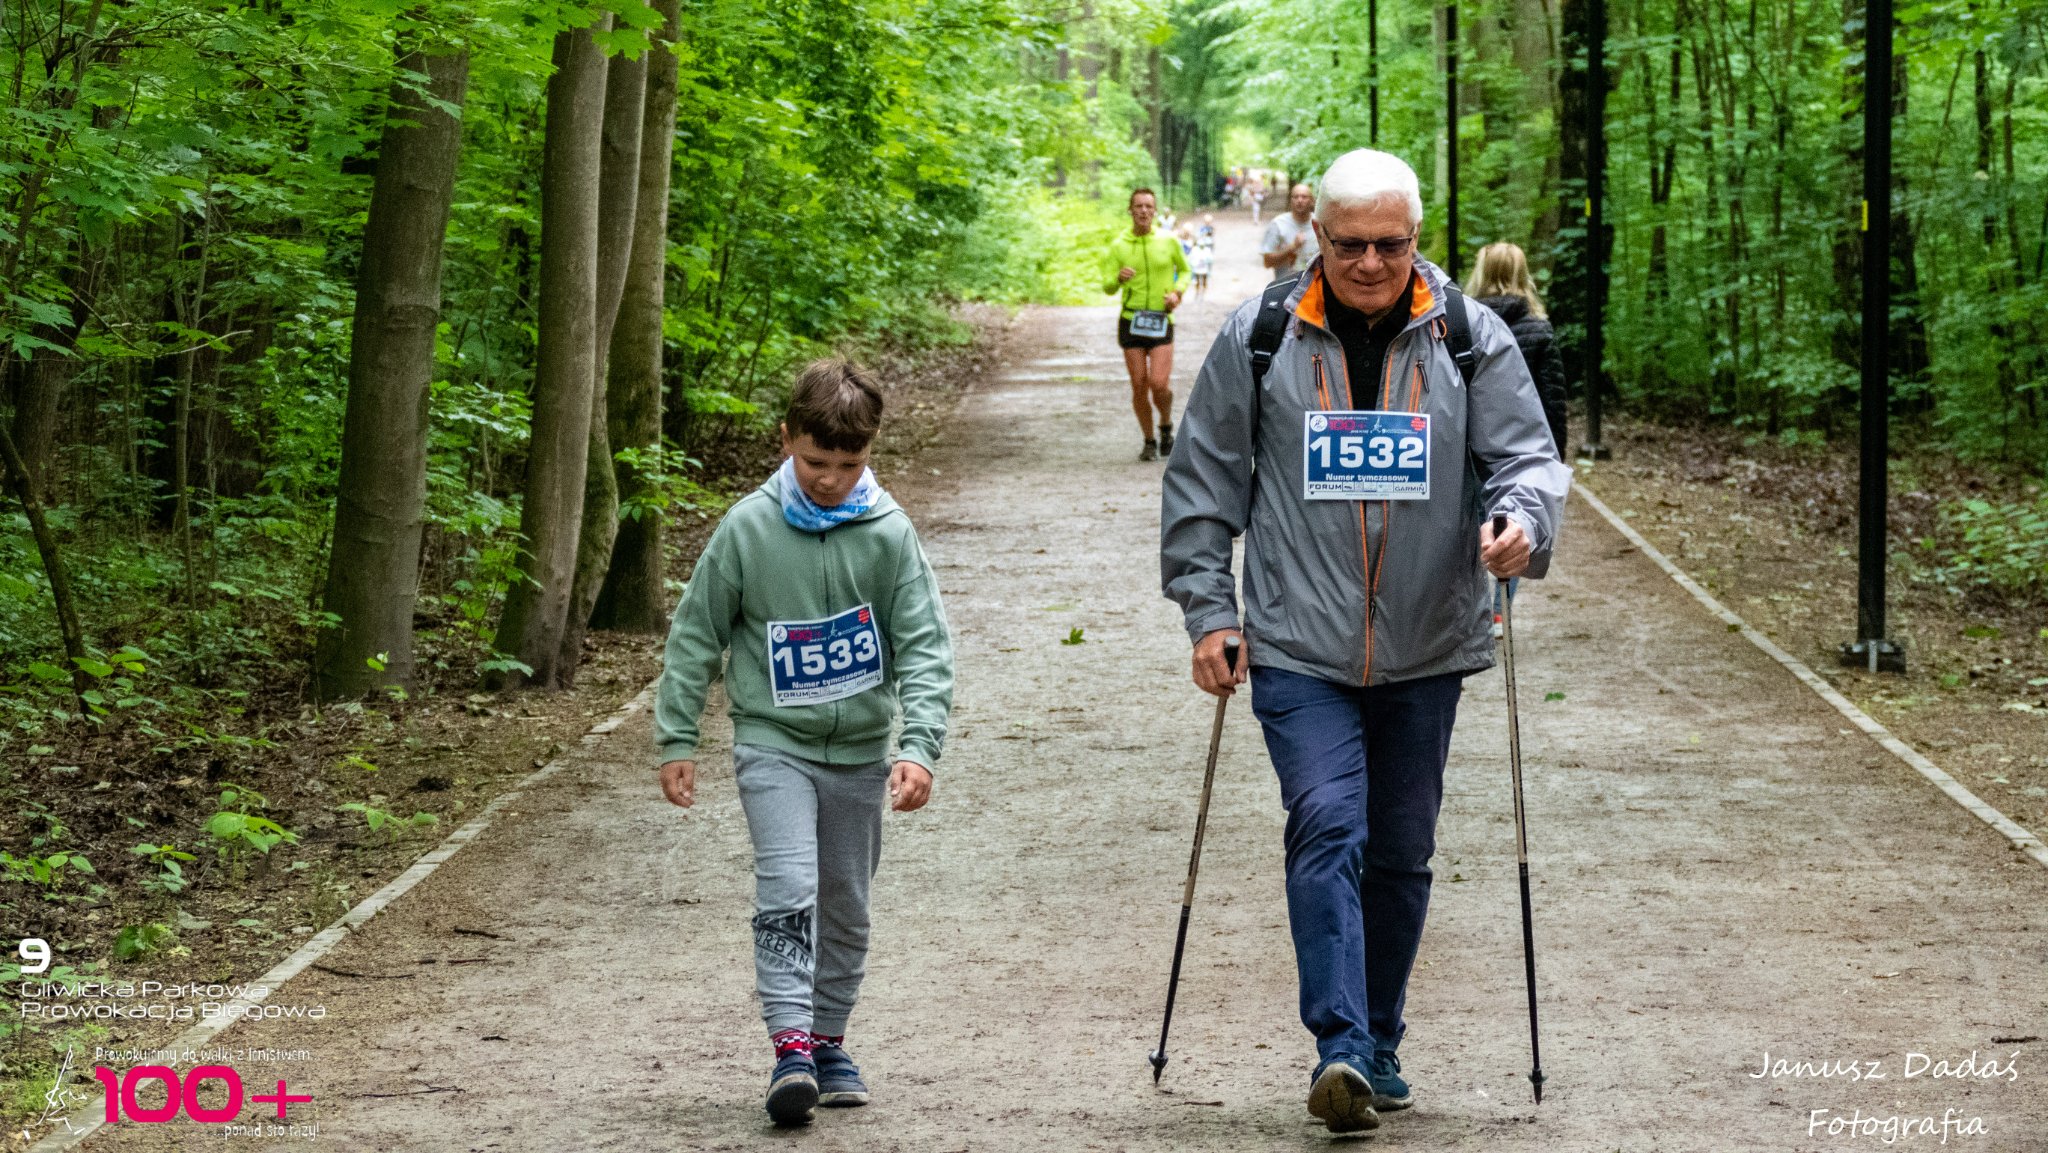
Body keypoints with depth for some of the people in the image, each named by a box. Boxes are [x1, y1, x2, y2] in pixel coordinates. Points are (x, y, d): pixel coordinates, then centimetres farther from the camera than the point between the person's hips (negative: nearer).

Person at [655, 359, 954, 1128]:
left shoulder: (888, 533, -7)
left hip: (860, 749, 2)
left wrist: (920, 746, -18)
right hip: (773, 742, -2)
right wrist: (676, 740, -1)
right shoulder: (748, 529, -7)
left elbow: (924, 646, -7)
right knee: (787, 890, -18)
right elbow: (695, 636, 1)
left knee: (846, 905, 12)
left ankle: (829, 1042, 25)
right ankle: (791, 1045, -20)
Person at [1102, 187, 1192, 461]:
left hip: (1161, 321, -1)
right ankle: (1149, 442, 18)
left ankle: (1166, 426, 16)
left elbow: (1184, 270, 19)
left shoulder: (1168, 242, 3)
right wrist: (1118, 278, -25)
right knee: (1139, 387, 1)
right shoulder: (1118, 246, 2)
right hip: (1131, 321, 1)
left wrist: (1177, 291, -1)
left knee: (1159, 384, -14)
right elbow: (1107, 286, -2)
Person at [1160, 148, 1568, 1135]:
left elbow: (1527, 453, 3)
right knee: (1326, 828, -18)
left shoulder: (1470, 340, 3)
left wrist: (1520, 521, -20)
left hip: (1426, 654, 2)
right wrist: (1208, 610, -1)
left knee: (1402, 851, 11)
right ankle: (1339, 1047, -22)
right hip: (1299, 648, -2)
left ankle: (1378, 1044, 24)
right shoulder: (1257, 341, 0)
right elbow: (1202, 486, 5)